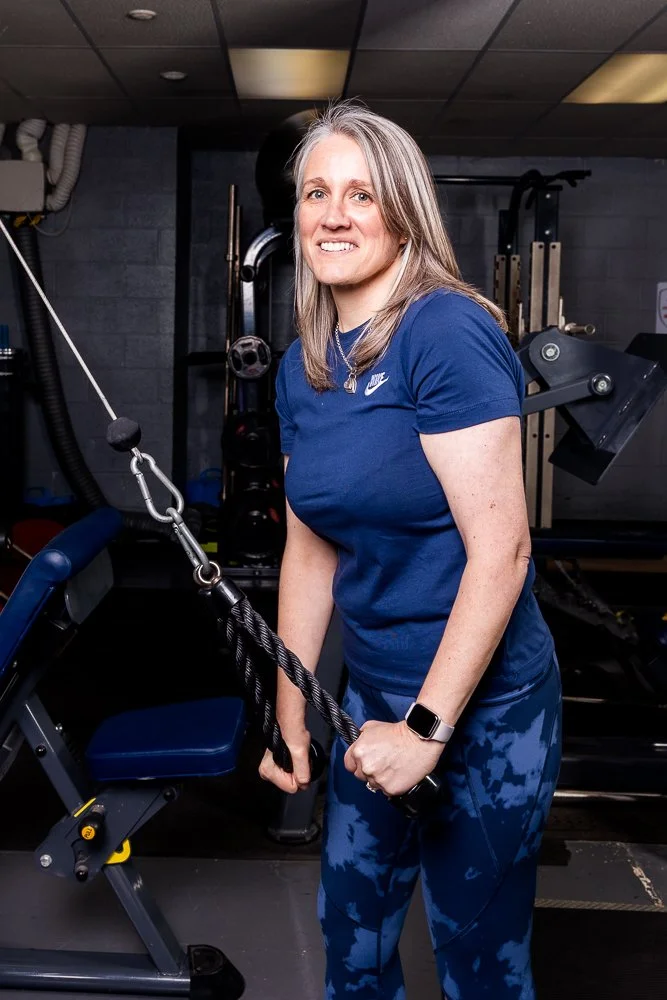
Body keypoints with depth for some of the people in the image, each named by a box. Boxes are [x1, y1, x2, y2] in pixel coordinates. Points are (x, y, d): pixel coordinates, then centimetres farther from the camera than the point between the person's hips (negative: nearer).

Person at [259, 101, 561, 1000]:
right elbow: (310, 550, 9)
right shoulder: (303, 367, 4)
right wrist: (289, 717, 10)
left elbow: (500, 550, -22)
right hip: (373, 689, 7)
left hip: (482, 705, -7)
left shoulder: (447, 331, -19)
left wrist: (429, 727, -21)